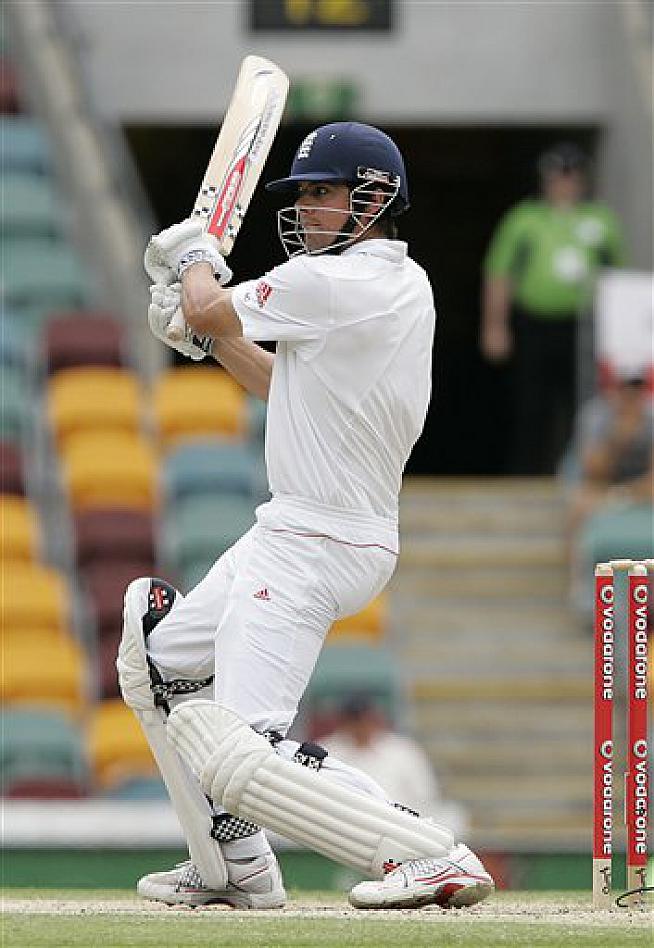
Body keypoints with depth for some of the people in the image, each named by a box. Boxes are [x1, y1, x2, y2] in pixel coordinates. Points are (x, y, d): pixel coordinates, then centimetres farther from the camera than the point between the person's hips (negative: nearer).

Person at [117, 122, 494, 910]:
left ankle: (431, 857, -23)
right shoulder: (406, 286, 11)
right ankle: (235, 867, 27)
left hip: (311, 549, -11)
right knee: (155, 656, 25)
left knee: (243, 757, -18)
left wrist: (195, 262, 17)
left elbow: (210, 312, -3)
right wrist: (205, 333, 17)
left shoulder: (327, 284, -19)